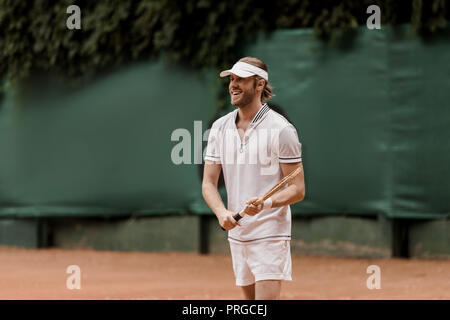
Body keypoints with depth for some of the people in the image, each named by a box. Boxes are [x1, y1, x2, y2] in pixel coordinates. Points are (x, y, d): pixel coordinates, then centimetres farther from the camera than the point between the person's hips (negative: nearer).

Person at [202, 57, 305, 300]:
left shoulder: (281, 129, -8)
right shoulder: (220, 127, 8)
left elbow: (297, 190, -8)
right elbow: (208, 183, 7)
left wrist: (265, 204, -26)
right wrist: (221, 212, -13)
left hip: (271, 235, -6)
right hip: (237, 233, 6)